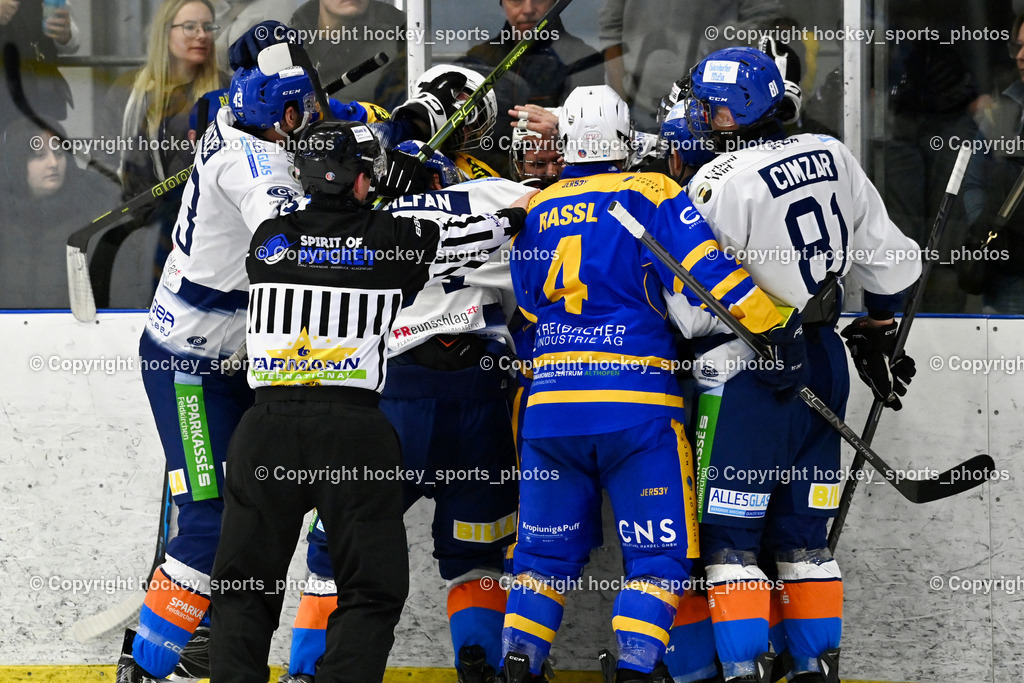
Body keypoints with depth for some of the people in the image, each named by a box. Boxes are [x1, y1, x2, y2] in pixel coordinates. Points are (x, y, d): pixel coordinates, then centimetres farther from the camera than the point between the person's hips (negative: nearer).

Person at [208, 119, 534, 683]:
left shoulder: (269, 238, 10)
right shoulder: (389, 238, 1)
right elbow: (464, 240, 17)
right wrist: (519, 213, 39)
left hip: (267, 425, 2)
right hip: (352, 431, -2)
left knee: (244, 586, 10)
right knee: (373, 589, 7)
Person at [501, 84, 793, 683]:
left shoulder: (535, 211, 15)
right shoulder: (652, 194, 1)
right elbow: (709, 272, -11)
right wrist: (774, 328, -9)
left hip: (550, 403, 4)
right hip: (638, 403, -4)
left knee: (547, 548, 15)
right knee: (659, 555, 2)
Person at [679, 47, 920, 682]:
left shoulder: (724, 180, -16)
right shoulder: (831, 157, 5)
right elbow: (887, 253, 14)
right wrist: (878, 331, 26)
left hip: (748, 368, -7)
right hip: (823, 362, 7)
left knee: (729, 534, -2)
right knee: (803, 534, 14)